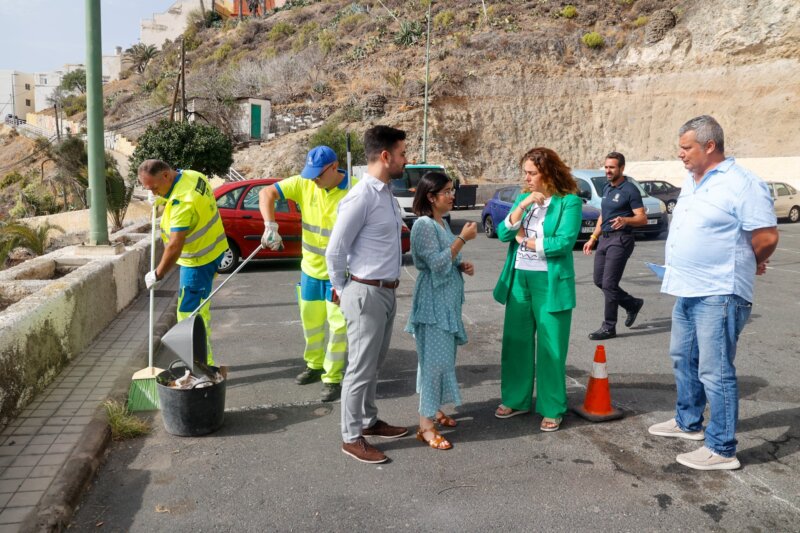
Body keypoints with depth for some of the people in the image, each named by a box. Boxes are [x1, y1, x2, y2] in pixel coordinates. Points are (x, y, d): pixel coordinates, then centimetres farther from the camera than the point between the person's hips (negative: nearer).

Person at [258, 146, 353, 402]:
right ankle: (314, 365, 40)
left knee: (338, 325, 1)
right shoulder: (304, 183, -7)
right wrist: (270, 225, -24)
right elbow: (267, 193, -7)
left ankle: (332, 378, 17)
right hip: (310, 268, 5)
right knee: (311, 322, 19)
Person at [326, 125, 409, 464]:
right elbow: (334, 251, -15)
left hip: (387, 292, 9)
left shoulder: (387, 192, 8)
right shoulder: (362, 197, -20)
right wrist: (341, 288, -3)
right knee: (361, 368, 3)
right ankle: (352, 438, 18)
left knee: (374, 364, 20)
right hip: (366, 294, -9)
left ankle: (369, 421, 37)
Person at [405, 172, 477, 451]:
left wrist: (463, 266, 4)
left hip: (448, 301, 9)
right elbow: (437, 263, -22)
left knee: (443, 357, 15)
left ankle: (434, 408, 29)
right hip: (433, 303, -9)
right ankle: (426, 425, -2)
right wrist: (463, 238, -19)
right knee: (435, 360, -8)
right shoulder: (424, 225, -16)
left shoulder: (443, 223, 12)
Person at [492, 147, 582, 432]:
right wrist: (523, 205, -12)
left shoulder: (569, 202, -6)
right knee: (516, 342, 11)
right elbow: (503, 233, -1)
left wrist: (525, 240, -5)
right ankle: (516, 399, 27)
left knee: (551, 348, 3)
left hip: (550, 283, -5)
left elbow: (564, 242, -17)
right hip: (518, 280, 5)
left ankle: (552, 409, 17)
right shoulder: (522, 198, 10)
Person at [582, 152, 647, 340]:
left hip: (620, 240, -8)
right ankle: (633, 304, 30)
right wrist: (593, 238, 18)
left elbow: (642, 218, -14)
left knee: (609, 284, -9)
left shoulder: (630, 190, -9)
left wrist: (625, 220, -33)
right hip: (605, 239, 9)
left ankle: (609, 327, 1)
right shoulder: (606, 188, 16)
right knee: (599, 280, 11)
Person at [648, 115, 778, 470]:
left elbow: (767, 236, -17)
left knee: (714, 371, -4)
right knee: (683, 359, 20)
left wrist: (748, 265, 0)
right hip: (687, 290, 10)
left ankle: (722, 450, 8)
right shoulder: (691, 182, 13)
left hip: (719, 294, -10)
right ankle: (688, 422, 38)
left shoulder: (741, 183, -16)